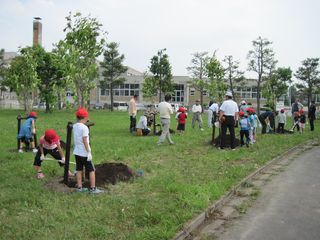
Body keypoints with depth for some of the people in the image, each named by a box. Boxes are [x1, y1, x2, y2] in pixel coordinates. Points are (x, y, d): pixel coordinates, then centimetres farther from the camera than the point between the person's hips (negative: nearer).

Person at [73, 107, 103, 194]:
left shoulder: (74, 126, 3)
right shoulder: (84, 127, -17)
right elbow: (85, 141, -19)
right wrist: (89, 152, -15)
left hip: (77, 152, 7)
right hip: (84, 153, -7)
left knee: (79, 170, 13)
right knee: (91, 170, 3)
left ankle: (79, 187, 17)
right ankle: (93, 188, 5)